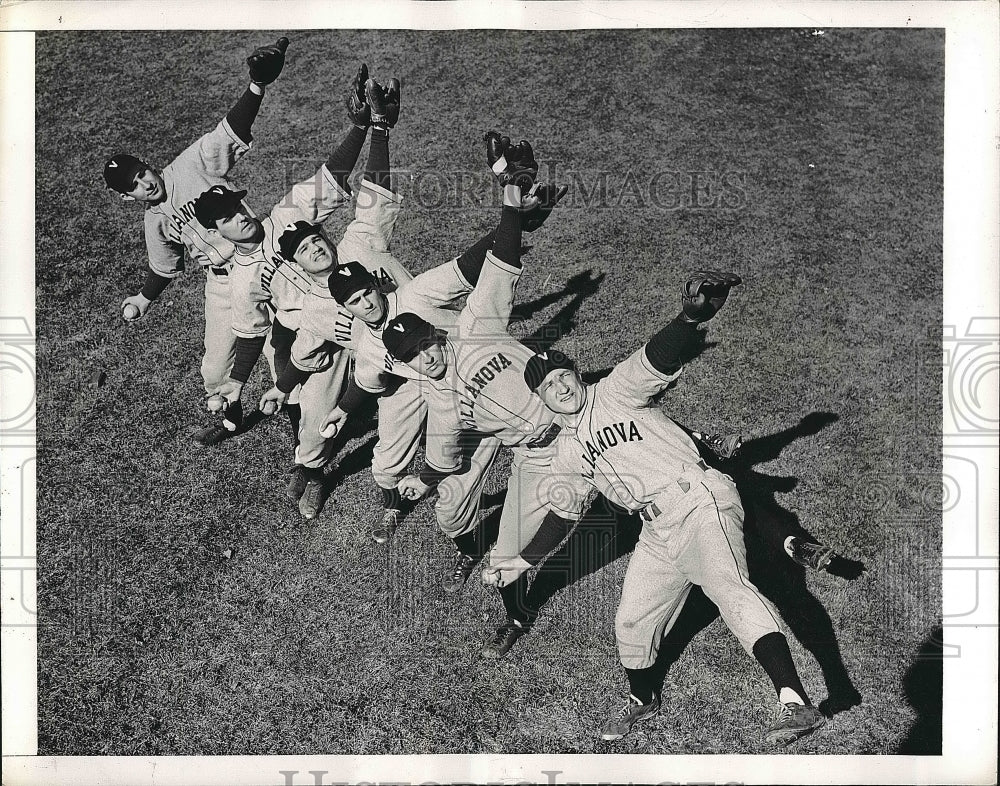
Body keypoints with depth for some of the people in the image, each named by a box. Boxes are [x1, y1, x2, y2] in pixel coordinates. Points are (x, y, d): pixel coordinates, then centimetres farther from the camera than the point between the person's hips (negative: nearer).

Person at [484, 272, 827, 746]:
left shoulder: (616, 392, 0)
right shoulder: (567, 450, 17)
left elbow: (660, 357, -18)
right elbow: (562, 514, 24)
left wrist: (692, 316, -38)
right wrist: (522, 562, 24)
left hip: (699, 502, -7)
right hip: (658, 533, 7)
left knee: (729, 587, -29)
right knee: (631, 622, 11)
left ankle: (796, 703, -38)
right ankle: (642, 699, 40)